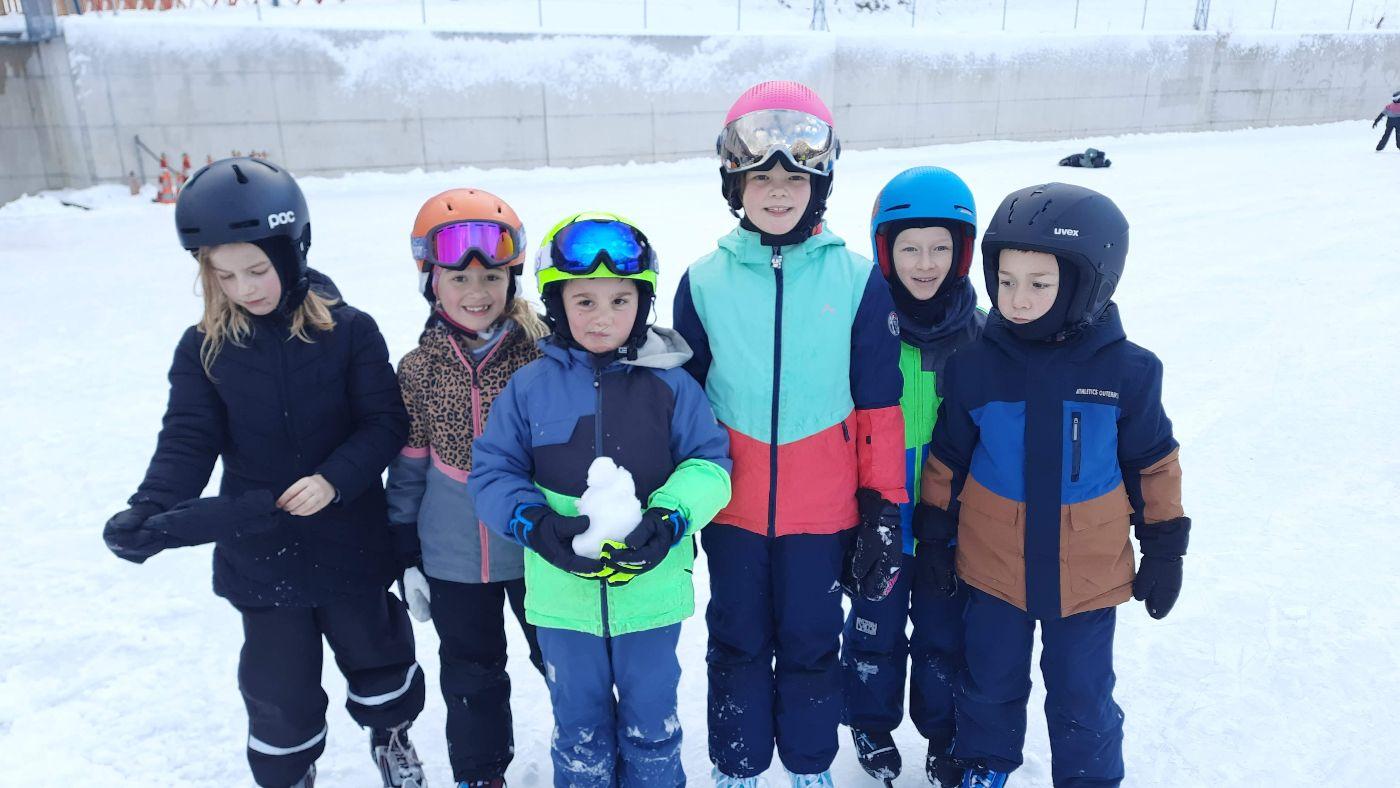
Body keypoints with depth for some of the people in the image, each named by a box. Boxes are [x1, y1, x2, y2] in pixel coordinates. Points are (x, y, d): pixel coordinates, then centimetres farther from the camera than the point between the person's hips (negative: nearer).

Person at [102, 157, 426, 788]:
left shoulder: (348, 331, -11)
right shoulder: (204, 349, -5)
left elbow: (386, 422, -11)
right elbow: (188, 441, -7)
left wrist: (335, 479, -25)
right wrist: (150, 512, -23)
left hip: (351, 544, -1)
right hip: (260, 554, 1)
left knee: (377, 654, 20)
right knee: (280, 689, 12)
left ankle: (392, 736, 49)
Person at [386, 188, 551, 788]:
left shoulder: (543, 353, -11)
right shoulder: (418, 370, -5)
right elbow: (408, 470, 3)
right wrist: (407, 558, 5)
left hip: (537, 550, -2)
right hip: (454, 559, 2)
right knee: (470, 677, 19)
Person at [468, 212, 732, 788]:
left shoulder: (670, 385, -7)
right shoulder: (531, 386, -5)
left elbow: (709, 463, -4)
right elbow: (491, 471, -2)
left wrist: (669, 518, -21)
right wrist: (537, 525, -18)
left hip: (651, 591, 0)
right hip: (563, 595, 1)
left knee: (651, 723, 20)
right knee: (579, 727, 22)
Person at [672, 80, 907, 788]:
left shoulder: (858, 282, -6)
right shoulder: (704, 282, -3)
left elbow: (879, 405, -1)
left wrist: (884, 512, 0)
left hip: (823, 511, -1)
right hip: (732, 509, 1)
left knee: (811, 645, 16)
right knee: (737, 645, 17)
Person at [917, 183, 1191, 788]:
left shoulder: (1126, 371, -12)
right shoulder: (972, 364, -11)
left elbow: (1152, 464, 1)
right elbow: (947, 458, 0)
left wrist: (1164, 550, 5)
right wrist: (936, 536, 6)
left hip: (1088, 574, -1)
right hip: (991, 568, 1)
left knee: (1082, 698, 16)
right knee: (990, 684, 20)